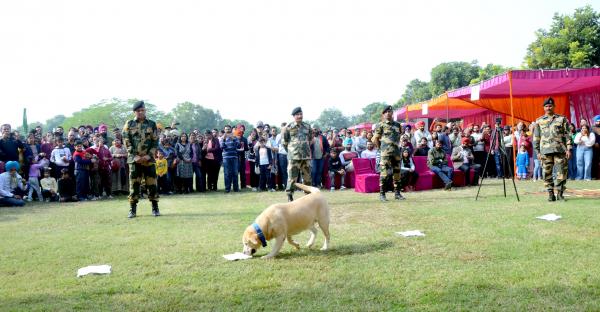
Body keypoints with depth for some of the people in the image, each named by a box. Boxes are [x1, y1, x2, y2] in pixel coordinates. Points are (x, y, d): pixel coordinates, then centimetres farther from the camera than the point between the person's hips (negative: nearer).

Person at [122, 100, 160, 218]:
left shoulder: (152, 124, 6)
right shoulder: (129, 124, 4)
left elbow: (155, 142, 3)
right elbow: (126, 142, 0)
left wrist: (149, 155, -10)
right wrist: (135, 156, -11)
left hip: (149, 159, 0)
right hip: (134, 159, 0)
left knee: (152, 184, 2)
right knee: (134, 185, 1)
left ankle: (155, 208, 12)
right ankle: (132, 210, 9)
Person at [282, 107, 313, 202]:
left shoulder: (307, 126, 8)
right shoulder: (288, 127, -4)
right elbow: (284, 142, 2)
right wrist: (291, 151, 7)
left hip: (306, 156, 4)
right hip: (294, 157, -4)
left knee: (307, 177, 10)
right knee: (292, 178, -5)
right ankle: (290, 197, 2)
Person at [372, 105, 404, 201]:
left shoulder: (397, 125, 14)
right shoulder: (380, 125, 0)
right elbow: (375, 139, 2)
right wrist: (381, 148, 4)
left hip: (397, 151, 5)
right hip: (386, 153, -5)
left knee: (397, 172, 8)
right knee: (384, 173, -9)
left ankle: (397, 193, 17)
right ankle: (382, 194, -4)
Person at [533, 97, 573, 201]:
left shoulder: (562, 119, 9)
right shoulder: (539, 121, 11)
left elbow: (567, 135, 6)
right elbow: (536, 137, 11)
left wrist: (568, 149, -3)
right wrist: (538, 152, 5)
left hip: (560, 150, -1)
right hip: (545, 151, 1)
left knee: (562, 172, -3)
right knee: (547, 173, 1)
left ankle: (560, 193, 6)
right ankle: (550, 194, 8)